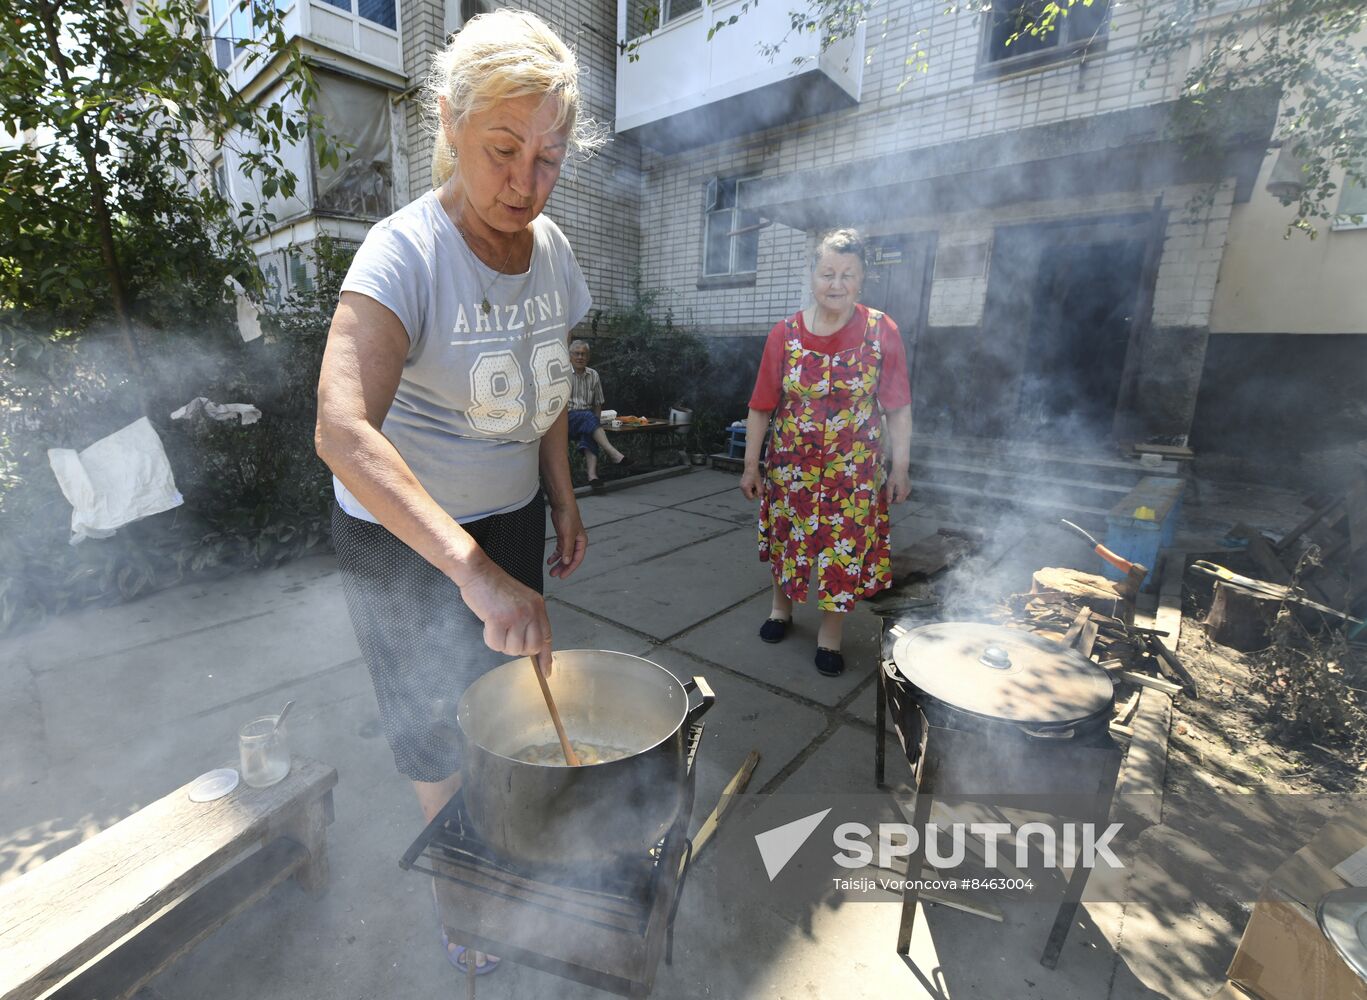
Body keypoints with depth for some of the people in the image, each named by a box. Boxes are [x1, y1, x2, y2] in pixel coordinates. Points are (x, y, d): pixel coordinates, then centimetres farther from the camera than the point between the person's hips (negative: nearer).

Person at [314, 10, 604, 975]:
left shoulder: (551, 247, -2)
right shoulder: (406, 253, -22)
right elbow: (344, 432, -35)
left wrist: (563, 500, 7)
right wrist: (473, 568, -45)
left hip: (511, 520, 5)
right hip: (404, 541, -5)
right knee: (438, 726, 13)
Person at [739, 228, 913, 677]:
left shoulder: (881, 332, -7)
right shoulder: (785, 333, -5)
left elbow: (898, 408, -3)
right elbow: (761, 407, -1)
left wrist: (900, 468, -4)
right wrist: (751, 465, 0)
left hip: (856, 470, -1)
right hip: (791, 466, 1)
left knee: (845, 549, 6)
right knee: (787, 539, 15)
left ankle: (830, 632, 27)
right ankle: (781, 606, 42)